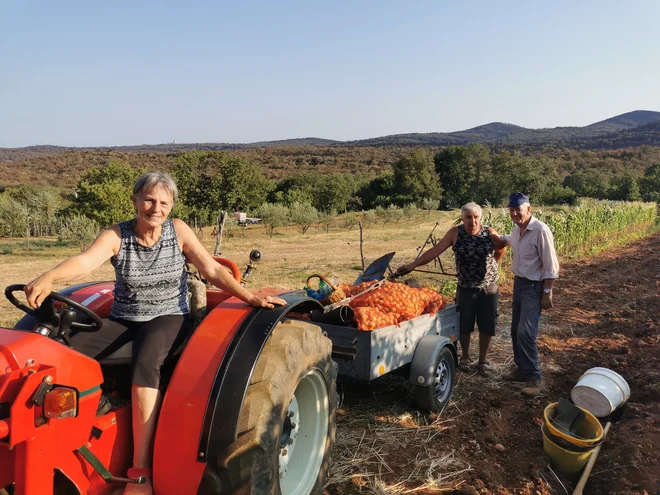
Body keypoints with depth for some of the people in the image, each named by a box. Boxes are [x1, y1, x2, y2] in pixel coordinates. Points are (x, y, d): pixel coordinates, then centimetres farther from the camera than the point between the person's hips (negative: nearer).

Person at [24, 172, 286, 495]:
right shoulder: (116, 236, -5)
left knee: (145, 365, -34)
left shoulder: (178, 231, -4)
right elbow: (85, 261, -24)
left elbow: (213, 270, -7)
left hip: (169, 317, -2)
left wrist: (250, 298, -19)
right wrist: (49, 278, -46)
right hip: (122, 320, 3)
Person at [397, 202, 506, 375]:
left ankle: (483, 360, 27)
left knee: (487, 326, 8)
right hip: (466, 288, 0)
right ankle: (465, 357, 34)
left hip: (489, 288, 1)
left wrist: (488, 266, 9)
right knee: (464, 325, 11)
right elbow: (434, 251, -13)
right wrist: (413, 265, -20)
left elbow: (502, 250, 10)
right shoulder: (455, 233, -10)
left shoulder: (490, 232, -8)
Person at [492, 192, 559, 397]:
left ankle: (534, 377, -4)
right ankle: (522, 369, 27)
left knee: (526, 332, -15)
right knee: (516, 330, 14)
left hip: (534, 287, -8)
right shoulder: (516, 229, 5)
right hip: (518, 282, 8)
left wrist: (547, 293, -18)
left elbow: (551, 266, -18)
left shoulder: (540, 230, -20)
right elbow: (507, 240, 33)